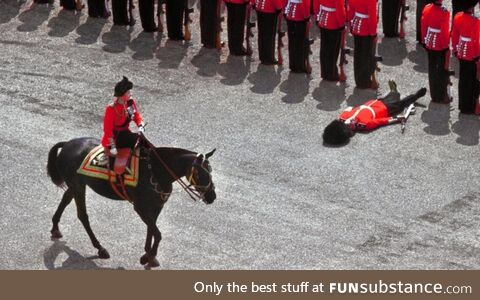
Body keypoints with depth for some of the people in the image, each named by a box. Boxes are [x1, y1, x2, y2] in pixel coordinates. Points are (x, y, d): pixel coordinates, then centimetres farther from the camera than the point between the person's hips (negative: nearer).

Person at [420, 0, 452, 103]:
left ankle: (434, 95, 25)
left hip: (430, 44, 6)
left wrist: (424, 41, 16)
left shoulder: (427, 8, -5)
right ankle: (442, 97, 17)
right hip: (441, 46, -6)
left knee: (432, 70, 15)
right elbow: (445, 31, -20)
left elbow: (423, 26, 4)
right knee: (443, 70, 8)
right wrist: (446, 46, -7)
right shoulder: (444, 12, -23)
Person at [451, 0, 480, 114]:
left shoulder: (457, 17, -3)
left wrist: (455, 49, 18)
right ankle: (469, 107, 13)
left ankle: (463, 105, 27)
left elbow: (454, 34, 6)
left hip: (461, 53, 7)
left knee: (463, 80, 17)